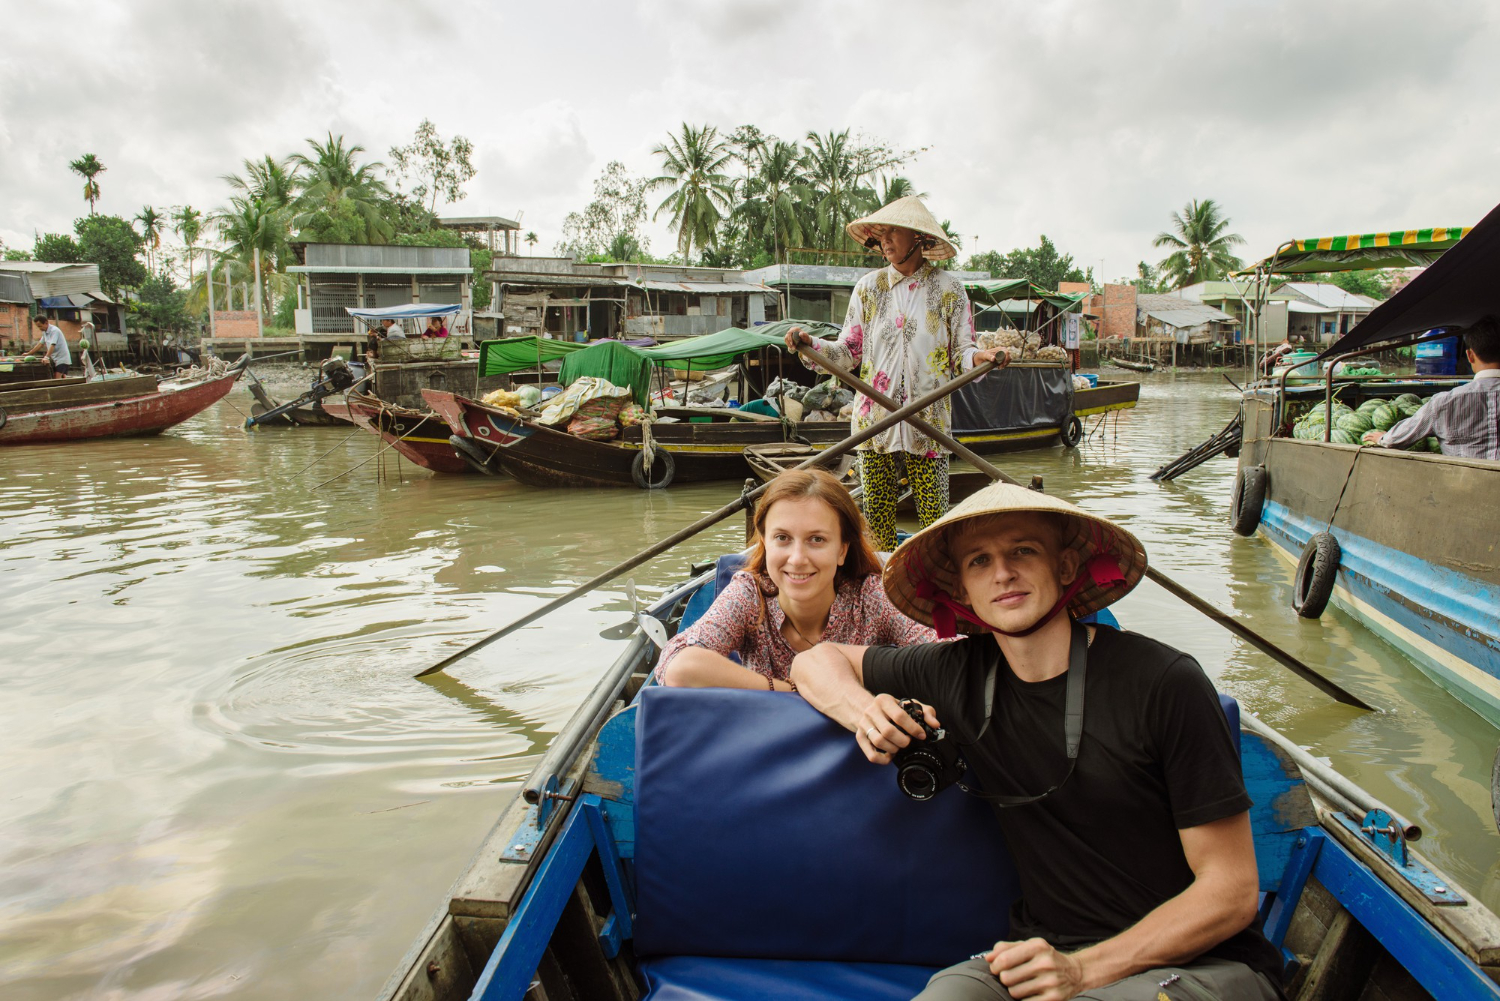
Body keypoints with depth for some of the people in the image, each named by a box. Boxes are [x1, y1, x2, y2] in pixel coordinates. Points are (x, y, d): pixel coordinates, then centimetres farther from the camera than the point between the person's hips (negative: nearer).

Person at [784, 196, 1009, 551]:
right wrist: (810, 344, -9)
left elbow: (960, 354, 3)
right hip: (874, 417, 2)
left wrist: (979, 357, -19)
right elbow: (849, 351, 8)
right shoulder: (869, 287, 10)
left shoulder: (948, 289, 5)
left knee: (935, 520, -5)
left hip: (928, 420, -2)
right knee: (877, 516, 5)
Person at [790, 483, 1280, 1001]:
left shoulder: (1164, 684, -15)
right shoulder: (958, 675, -1)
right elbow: (816, 661, 13)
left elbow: (1232, 891, -11)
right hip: (1046, 951, 3)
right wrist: (866, 712, -8)